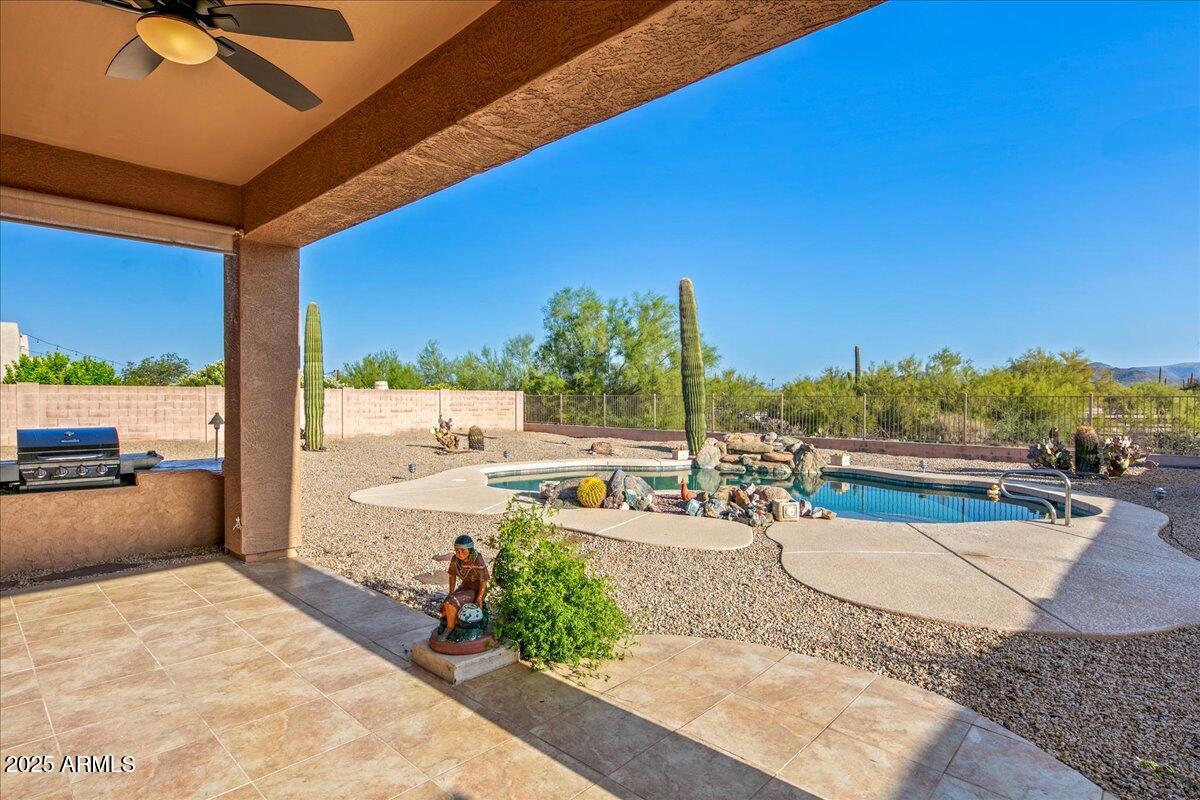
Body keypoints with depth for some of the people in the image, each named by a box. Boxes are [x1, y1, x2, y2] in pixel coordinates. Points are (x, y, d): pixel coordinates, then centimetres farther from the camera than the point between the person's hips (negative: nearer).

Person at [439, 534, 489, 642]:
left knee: (450, 604, -24)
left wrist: (479, 598, -20)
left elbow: (483, 581, -17)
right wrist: (451, 593, 0)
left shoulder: (478, 562, -27)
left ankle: (449, 629, -2)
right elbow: (452, 575, 5)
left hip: (477, 591, -6)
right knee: (444, 610, -12)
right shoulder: (455, 560, -11)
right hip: (464, 588, 6)